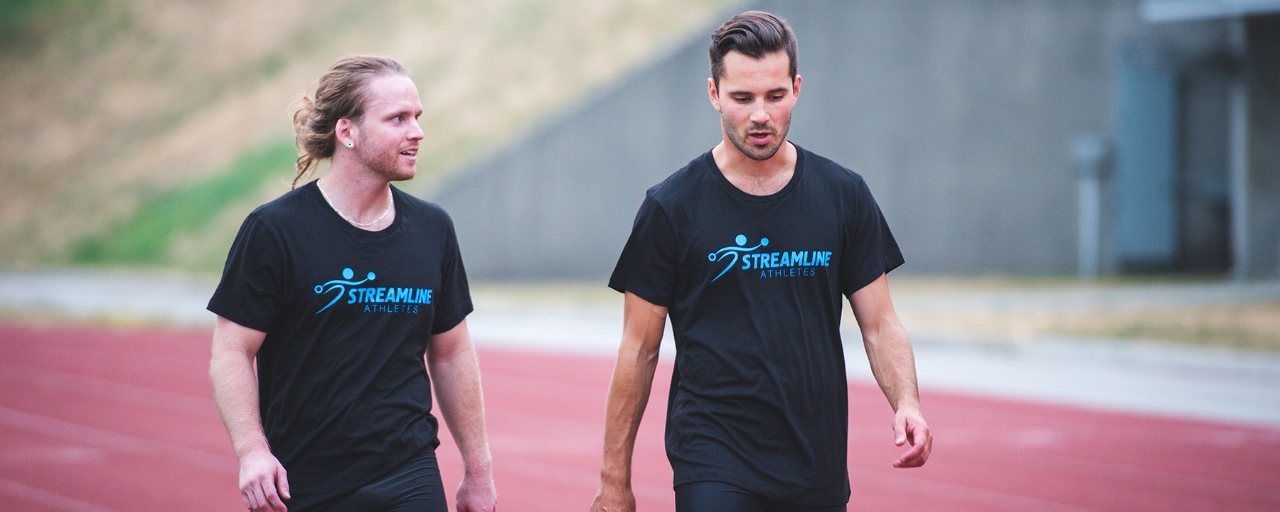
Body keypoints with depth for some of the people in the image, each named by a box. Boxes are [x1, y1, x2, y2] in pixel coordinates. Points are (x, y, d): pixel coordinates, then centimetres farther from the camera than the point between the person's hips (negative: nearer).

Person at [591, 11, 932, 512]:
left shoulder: (844, 194, 6)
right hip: (711, 460, -3)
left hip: (819, 470, 3)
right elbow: (639, 350, 2)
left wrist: (907, 404, -11)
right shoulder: (671, 206, -2)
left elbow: (879, 325, 9)